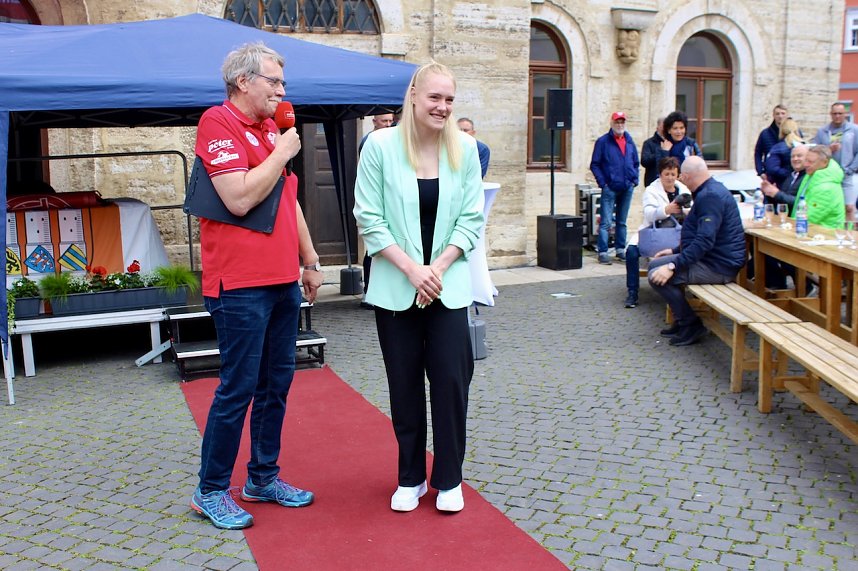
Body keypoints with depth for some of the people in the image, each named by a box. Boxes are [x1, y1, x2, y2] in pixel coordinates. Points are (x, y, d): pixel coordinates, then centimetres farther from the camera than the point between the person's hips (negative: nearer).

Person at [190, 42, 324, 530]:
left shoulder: (272, 128, 17)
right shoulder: (218, 123, -9)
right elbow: (240, 198, -21)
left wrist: (310, 261, 21)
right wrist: (282, 153, -10)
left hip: (283, 280, 8)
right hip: (241, 284, -8)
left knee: (277, 383, 13)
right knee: (239, 387, -2)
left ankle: (264, 477, 27)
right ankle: (211, 491, 14)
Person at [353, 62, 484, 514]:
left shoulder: (465, 148, 0)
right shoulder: (381, 145, -6)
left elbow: (471, 218, 1)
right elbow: (369, 219, -6)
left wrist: (438, 267, -11)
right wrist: (412, 268, -14)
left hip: (449, 285, 1)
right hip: (395, 286, -1)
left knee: (450, 380, 1)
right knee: (404, 385, 8)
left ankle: (449, 479, 20)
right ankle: (411, 477, 25)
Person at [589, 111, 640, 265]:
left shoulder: (630, 142, 11)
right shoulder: (603, 141, -4)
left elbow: (636, 163, 17)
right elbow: (594, 165, -5)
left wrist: (635, 180, 5)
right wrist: (603, 182, -12)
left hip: (627, 188, 5)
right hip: (610, 188, -5)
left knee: (622, 222, 13)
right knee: (606, 222, -8)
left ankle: (620, 249, 22)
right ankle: (603, 252, -5)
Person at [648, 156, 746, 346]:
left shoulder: (710, 196, -20)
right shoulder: (710, 191, 15)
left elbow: (705, 241, -29)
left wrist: (673, 266, -29)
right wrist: (675, 251, 23)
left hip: (719, 266, -11)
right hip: (714, 259, 11)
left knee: (658, 276, -20)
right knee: (655, 265, 14)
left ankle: (691, 325, -5)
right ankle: (682, 322, 18)